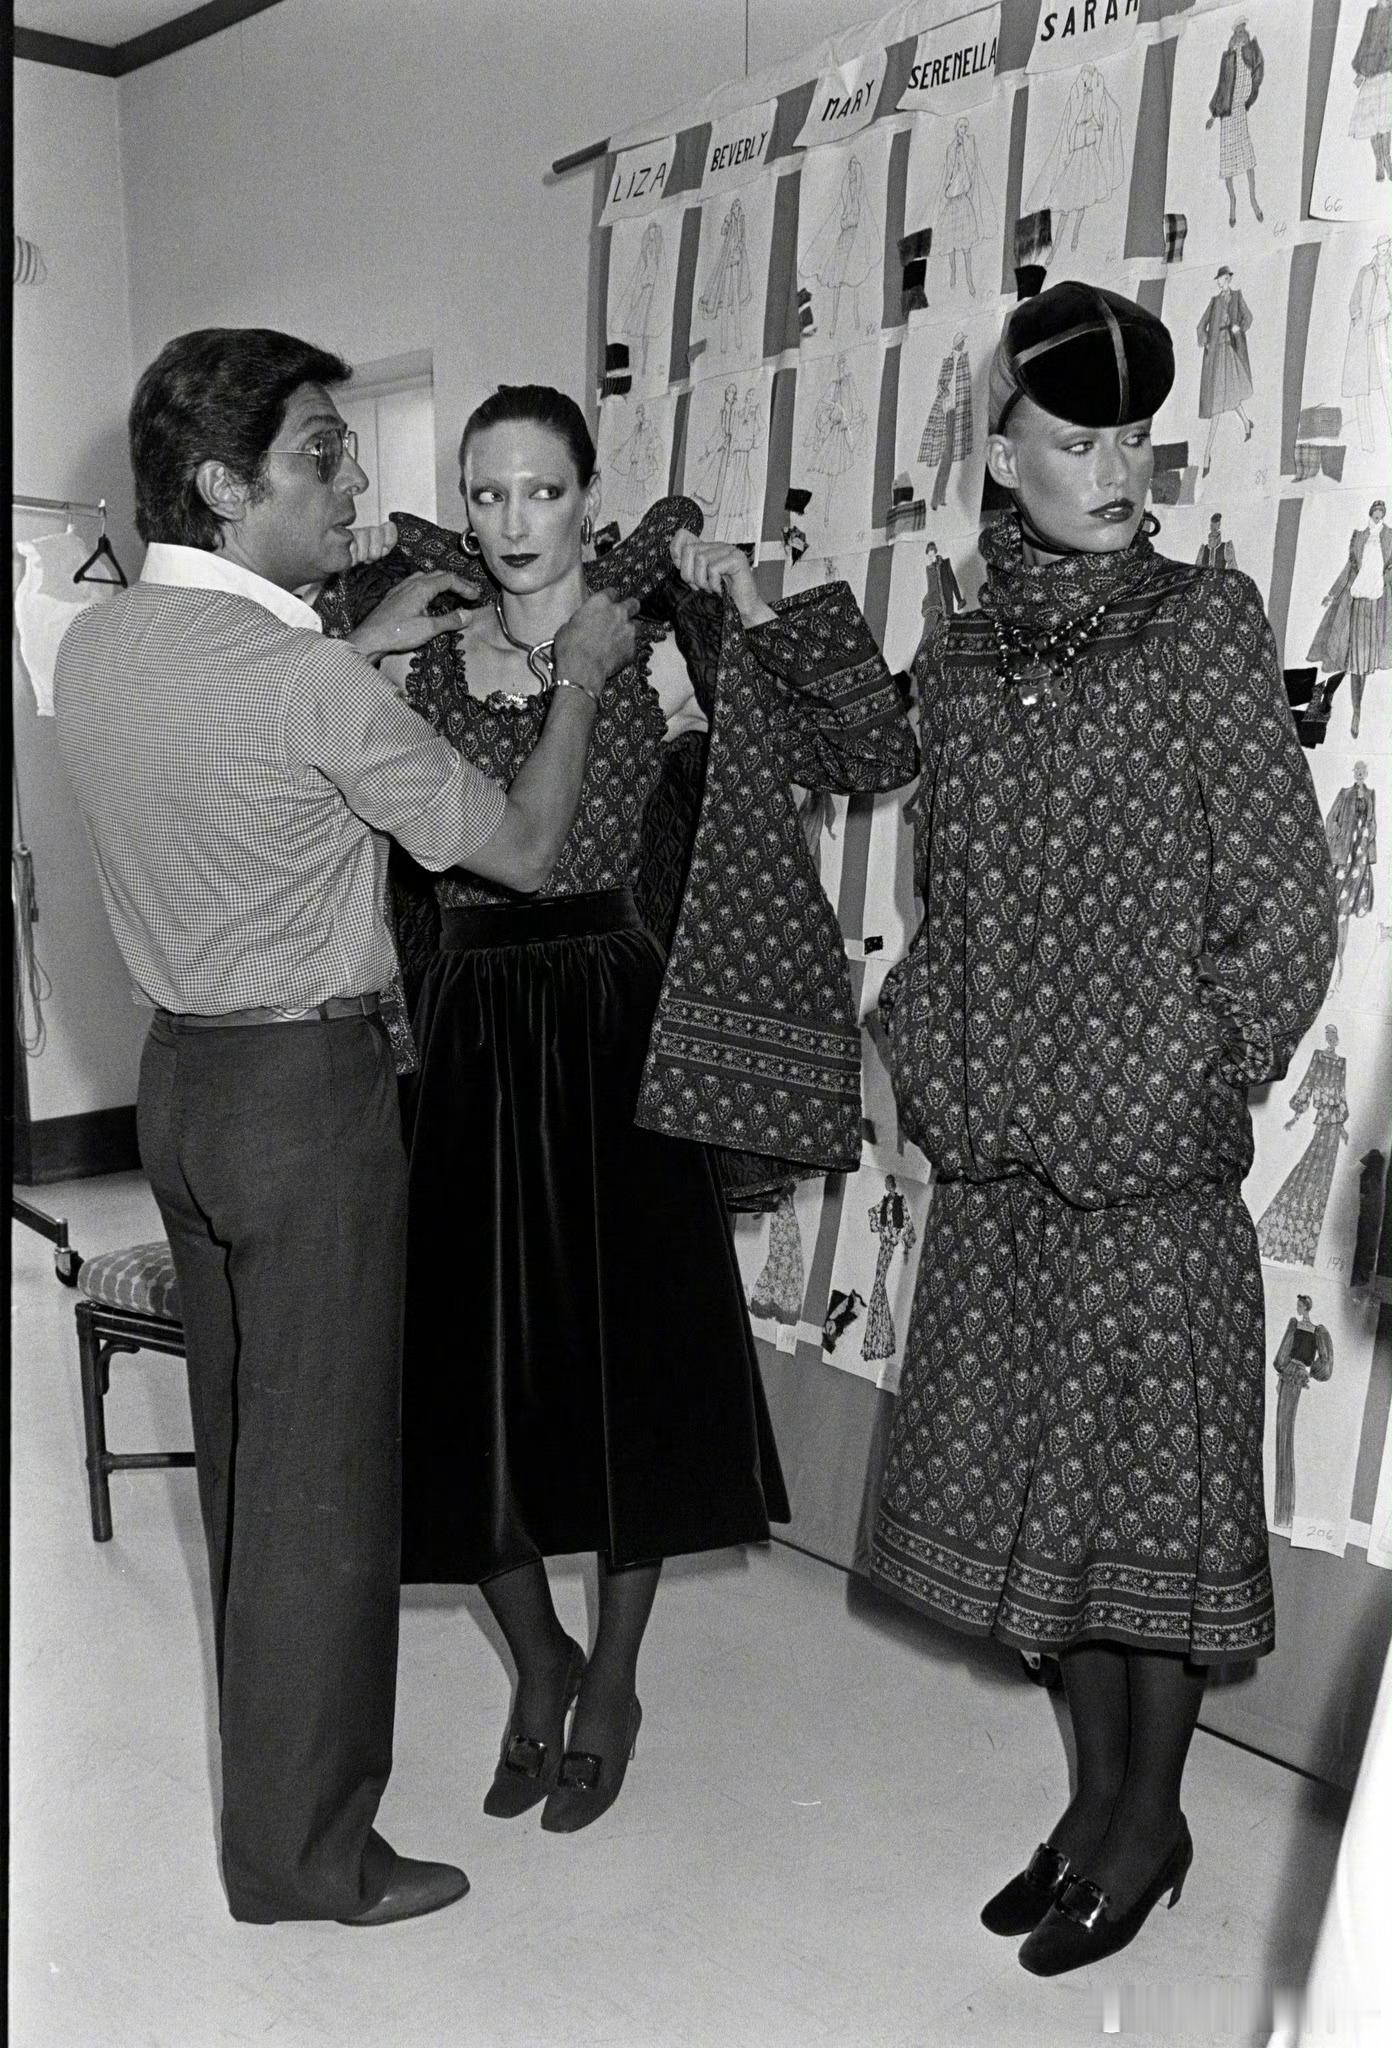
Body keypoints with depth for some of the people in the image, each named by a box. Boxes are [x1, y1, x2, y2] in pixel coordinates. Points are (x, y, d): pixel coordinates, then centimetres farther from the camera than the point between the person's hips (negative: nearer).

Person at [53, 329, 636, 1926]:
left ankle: (271, 1745, 40)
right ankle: (299, 1846, 20)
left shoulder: (96, 647, 3)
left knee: (241, 1439, 21)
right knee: (321, 1468, 4)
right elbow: (521, 850, -12)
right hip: (305, 1089, -8)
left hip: (180, 1073, 9)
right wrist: (579, 676, 2)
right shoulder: (309, 683, -21)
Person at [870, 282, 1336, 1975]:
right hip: (995, 1157, 5)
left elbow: (1285, 912, -6)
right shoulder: (960, 658, 8)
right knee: (1034, 1471, 14)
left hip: (1148, 1157, -5)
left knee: (1151, 1472, 7)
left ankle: (1152, 1818, 28)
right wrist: (933, 1064, 5)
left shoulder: (1203, 625, -5)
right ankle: (1095, 1789, 34)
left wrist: (1192, 1087, -6)